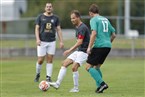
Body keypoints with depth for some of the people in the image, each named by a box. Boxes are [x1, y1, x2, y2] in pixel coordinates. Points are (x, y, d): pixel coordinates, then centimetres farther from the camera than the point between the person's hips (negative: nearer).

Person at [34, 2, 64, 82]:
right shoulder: (40, 17, 2)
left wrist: (61, 41, 2)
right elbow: (37, 28, 0)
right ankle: (37, 74, 19)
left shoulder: (55, 18, 7)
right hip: (42, 42, -2)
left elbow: (58, 29, 8)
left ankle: (48, 77, 2)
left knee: (50, 60, -1)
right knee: (40, 60, -3)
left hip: (52, 42, 2)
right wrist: (37, 39, -12)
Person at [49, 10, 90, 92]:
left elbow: (79, 42, -25)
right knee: (65, 63, 1)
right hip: (79, 51, 10)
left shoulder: (82, 28, -18)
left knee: (74, 67, -20)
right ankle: (58, 83, -1)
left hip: (84, 51, -10)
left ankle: (76, 88, -7)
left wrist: (70, 50, -28)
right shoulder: (78, 27, 13)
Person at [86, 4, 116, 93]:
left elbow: (94, 33, -17)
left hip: (99, 46, -8)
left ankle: (102, 84, -15)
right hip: (108, 46, 8)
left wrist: (89, 47, -17)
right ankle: (99, 87, 11)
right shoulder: (105, 20, 20)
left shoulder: (94, 20, -3)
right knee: (96, 67, 19)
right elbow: (113, 35, 21)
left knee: (89, 67, -3)